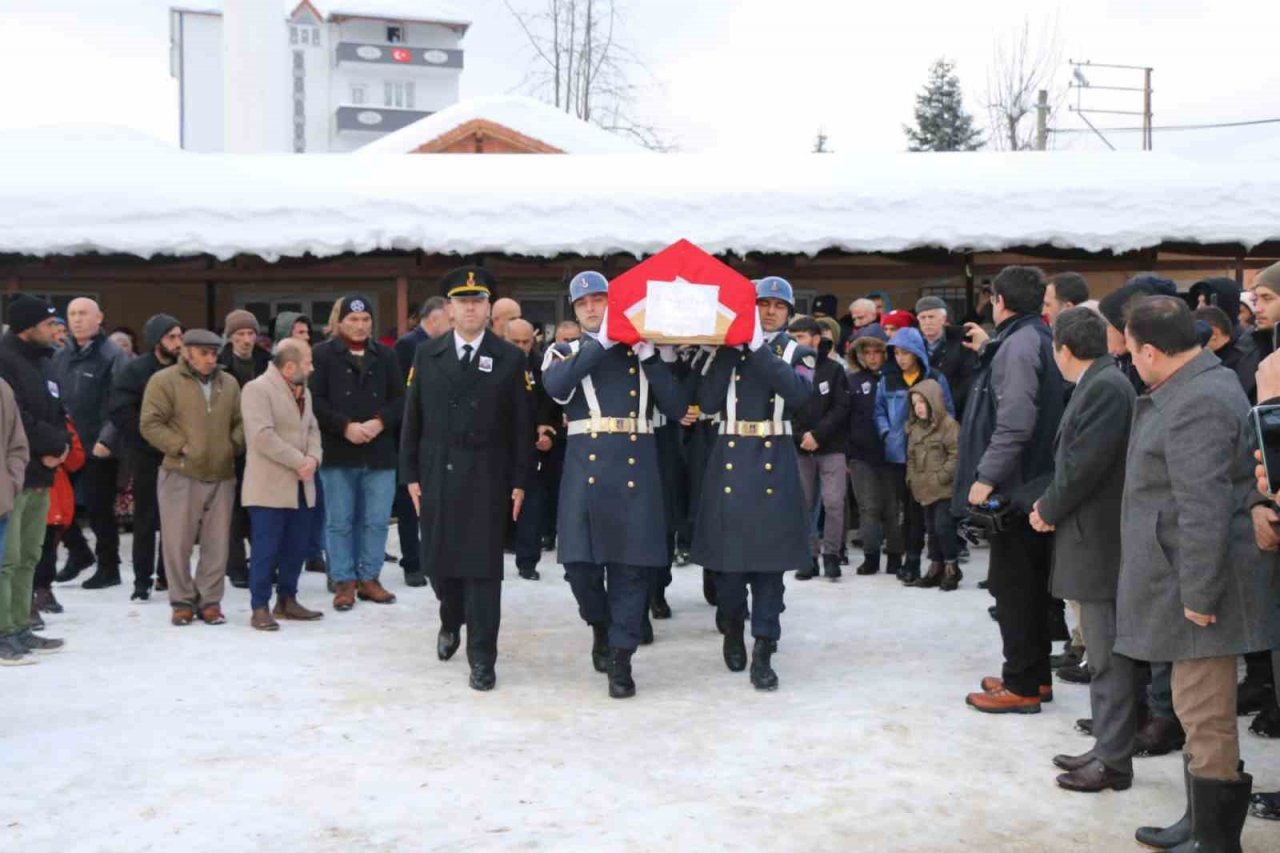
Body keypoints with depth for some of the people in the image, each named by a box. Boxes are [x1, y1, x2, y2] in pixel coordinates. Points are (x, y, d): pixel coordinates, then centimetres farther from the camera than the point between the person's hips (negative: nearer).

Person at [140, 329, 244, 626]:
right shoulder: (165, 381, -3)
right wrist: (181, 446, -13)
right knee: (177, 541, 1)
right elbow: (150, 424, -7)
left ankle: (209, 600, 16)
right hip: (180, 475, -4)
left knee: (217, 542, 6)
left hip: (222, 476, 4)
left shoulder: (228, 383, 12)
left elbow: (240, 422, 18)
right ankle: (182, 601, 13)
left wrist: (234, 445, 1)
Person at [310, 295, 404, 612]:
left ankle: (369, 579, 19)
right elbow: (315, 400, -6)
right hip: (338, 453, -3)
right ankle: (344, 582, 13)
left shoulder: (385, 356, 10)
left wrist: (379, 422, -11)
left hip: (379, 452, 3)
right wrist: (345, 426, -16)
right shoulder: (322, 354, 0)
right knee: (340, 522, 4)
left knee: (377, 521, 7)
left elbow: (399, 399, 6)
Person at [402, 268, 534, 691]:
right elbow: (413, 419, 7)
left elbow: (522, 425, 0)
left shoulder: (510, 359, 1)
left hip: (486, 481, -2)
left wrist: (519, 482, -4)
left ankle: (482, 658, 4)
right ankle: (451, 622, 40)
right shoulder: (427, 355, 7)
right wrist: (411, 475, 2)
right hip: (436, 478, 3)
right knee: (438, 560, 12)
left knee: (483, 568, -3)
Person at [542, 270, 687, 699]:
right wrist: (602, 342, -13)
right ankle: (601, 625, 27)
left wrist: (649, 355, -6)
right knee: (579, 561, -2)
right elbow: (555, 385, -14)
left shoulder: (643, 350, 12)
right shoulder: (563, 353, 12)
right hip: (585, 466, 0)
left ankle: (622, 657, 8)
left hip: (636, 466, 0)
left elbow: (677, 407, 1)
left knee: (632, 562, -1)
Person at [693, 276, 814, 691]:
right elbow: (708, 401, -5)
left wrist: (759, 348, -17)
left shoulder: (799, 353, 6)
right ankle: (733, 628, 29)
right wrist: (730, 350, -9)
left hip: (774, 462, -1)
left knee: (770, 557, -2)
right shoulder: (728, 349, 8)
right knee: (727, 551, 4)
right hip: (730, 461, 1)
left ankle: (763, 653, 1)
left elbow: (797, 392, -16)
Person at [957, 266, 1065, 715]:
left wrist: (985, 477, -22)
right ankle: (1036, 674, 25)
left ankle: (1021, 686, 3)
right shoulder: (1042, 340, 13)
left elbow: (1015, 423, -25)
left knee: (1012, 583, -3)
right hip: (1036, 482, 10)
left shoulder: (1018, 345, -17)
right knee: (1031, 582, 16)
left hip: (1014, 486, -10)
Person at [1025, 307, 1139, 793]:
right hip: (1091, 538, 10)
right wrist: (1051, 503, 6)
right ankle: (1108, 748, 24)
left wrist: (1048, 509, -8)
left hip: (1100, 540, -10)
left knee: (1109, 656, -3)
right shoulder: (1098, 384, 13)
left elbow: (1084, 462, -21)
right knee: (1103, 654, 15)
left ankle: (1113, 762, 4)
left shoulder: (1106, 386, -17)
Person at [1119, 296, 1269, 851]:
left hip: (1198, 583, -11)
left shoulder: (1195, 404, -21)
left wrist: (1197, 595, -22)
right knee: (1203, 714, 19)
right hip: (1188, 580, 11)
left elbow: (1204, 510, -25)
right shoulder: (1206, 384, 12)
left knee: (1206, 717, -1)